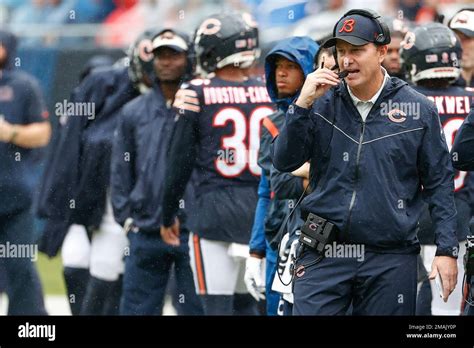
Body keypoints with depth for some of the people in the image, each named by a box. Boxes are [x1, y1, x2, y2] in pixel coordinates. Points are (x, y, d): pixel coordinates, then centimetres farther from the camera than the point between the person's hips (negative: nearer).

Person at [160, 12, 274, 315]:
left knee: (218, 304, -2)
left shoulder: (197, 95, -4)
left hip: (217, 210, -4)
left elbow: (180, 162, 0)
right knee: (246, 301, 15)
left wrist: (168, 216, 12)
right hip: (266, 208, 4)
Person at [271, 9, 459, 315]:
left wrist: (447, 250, -2)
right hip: (325, 254, 1)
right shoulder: (322, 104, 5)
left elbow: (439, 183, 3)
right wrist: (303, 104, -12)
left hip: (390, 260, -1)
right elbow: (285, 162, 0)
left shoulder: (418, 110, 0)